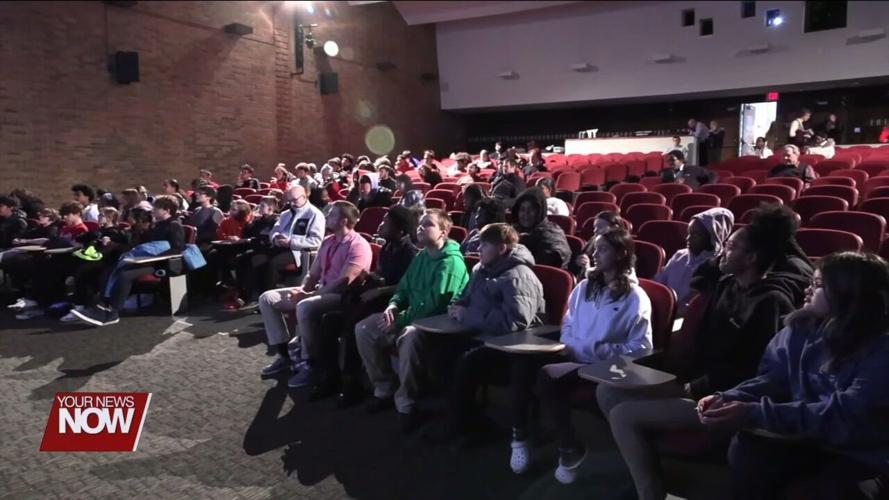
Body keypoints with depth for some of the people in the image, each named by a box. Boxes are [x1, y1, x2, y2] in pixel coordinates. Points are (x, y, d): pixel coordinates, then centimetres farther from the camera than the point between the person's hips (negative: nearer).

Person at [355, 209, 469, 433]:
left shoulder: (451, 262, -16)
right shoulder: (420, 257, 12)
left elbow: (433, 305, -23)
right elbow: (403, 289, 17)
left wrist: (399, 320, -20)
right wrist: (393, 306, -6)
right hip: (411, 317, 9)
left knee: (409, 337, -40)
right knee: (364, 328, -4)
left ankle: (406, 403, -21)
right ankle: (384, 388, 7)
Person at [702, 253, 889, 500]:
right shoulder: (801, 327, 2)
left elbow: (845, 414, -27)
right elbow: (773, 378, 3)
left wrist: (755, 414, -34)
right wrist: (728, 398, -19)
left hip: (858, 453, -4)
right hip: (806, 438, 4)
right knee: (746, 448, -23)